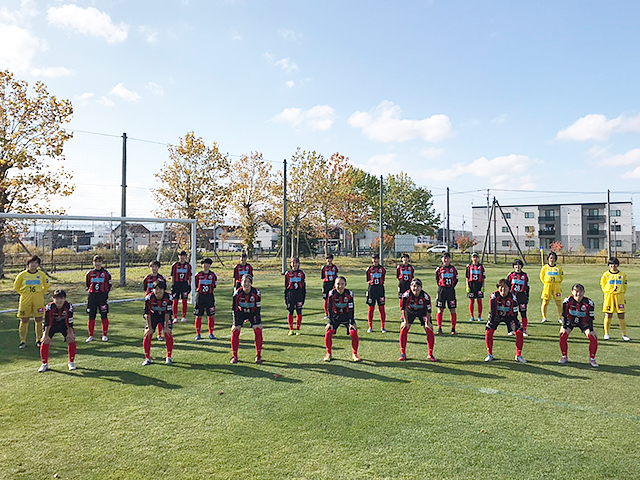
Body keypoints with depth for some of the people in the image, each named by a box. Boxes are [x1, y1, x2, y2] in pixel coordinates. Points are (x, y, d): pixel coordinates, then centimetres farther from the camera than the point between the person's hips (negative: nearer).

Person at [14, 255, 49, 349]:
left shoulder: (42, 274, 2)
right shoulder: (22, 275, -1)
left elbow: (46, 286, 17)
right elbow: (16, 287, 11)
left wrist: (41, 294, 8)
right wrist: (24, 294, 5)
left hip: (38, 300, 1)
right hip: (25, 300, -1)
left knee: (39, 320, 3)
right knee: (24, 320, 1)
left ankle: (39, 340, 15)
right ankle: (23, 341, 12)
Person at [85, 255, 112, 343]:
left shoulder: (106, 273, 3)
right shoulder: (90, 273, 8)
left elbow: (109, 285, 8)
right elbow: (87, 284, 18)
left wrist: (105, 293, 1)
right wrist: (90, 291, 8)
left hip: (103, 296, -2)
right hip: (92, 296, 2)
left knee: (104, 316, -1)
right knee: (91, 316, 4)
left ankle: (104, 335, 9)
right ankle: (91, 336, 14)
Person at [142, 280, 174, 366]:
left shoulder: (168, 297, -25)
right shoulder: (149, 298, -26)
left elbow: (168, 313, -19)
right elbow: (147, 313, -19)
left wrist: (166, 327, -18)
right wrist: (150, 328, -18)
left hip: (164, 315, 0)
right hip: (153, 315, 0)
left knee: (168, 335, -11)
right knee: (147, 335, -9)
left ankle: (169, 357, 4)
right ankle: (147, 358, 6)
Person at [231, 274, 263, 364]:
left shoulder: (256, 292, -23)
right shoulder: (237, 293, -24)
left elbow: (258, 308, -16)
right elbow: (235, 309, -18)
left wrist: (258, 322, -19)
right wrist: (236, 324, -20)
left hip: (253, 313, 0)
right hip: (240, 312, 0)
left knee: (258, 331, -14)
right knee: (235, 331, -11)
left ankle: (258, 356, 0)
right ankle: (234, 356, 4)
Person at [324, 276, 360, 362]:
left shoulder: (349, 294, -16)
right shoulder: (332, 294, -16)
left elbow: (351, 309, -12)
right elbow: (330, 309, -11)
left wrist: (352, 322, -15)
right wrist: (330, 322, -14)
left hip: (347, 317, 0)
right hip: (335, 317, 0)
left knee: (354, 333, -17)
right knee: (328, 333, -16)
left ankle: (354, 354, 4)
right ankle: (328, 354, 5)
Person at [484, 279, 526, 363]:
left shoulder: (512, 297, -22)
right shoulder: (494, 296, -24)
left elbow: (515, 313, -15)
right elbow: (492, 311, -18)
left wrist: (514, 322, -25)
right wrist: (490, 322, -23)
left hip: (508, 316, 1)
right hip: (496, 316, -1)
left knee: (519, 332, -12)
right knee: (488, 332, -17)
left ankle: (518, 355, 4)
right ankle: (490, 354, 1)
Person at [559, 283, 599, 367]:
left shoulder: (589, 302, -21)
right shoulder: (567, 301, -22)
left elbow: (591, 318, -14)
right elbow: (564, 315, -15)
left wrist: (591, 330, -21)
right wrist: (564, 327, -22)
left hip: (584, 323, 1)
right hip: (570, 321, 0)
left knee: (594, 337, -16)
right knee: (563, 335, -21)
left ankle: (592, 359, 4)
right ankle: (564, 357, -2)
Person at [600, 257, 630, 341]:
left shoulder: (622, 275, 8)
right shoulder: (606, 274, 3)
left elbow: (624, 286, 15)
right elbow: (602, 285, 9)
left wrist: (621, 293, 6)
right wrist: (607, 292, 2)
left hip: (619, 296, 1)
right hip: (608, 296, -1)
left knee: (621, 316, 1)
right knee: (608, 315, -1)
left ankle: (624, 334, 10)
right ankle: (606, 334, 9)